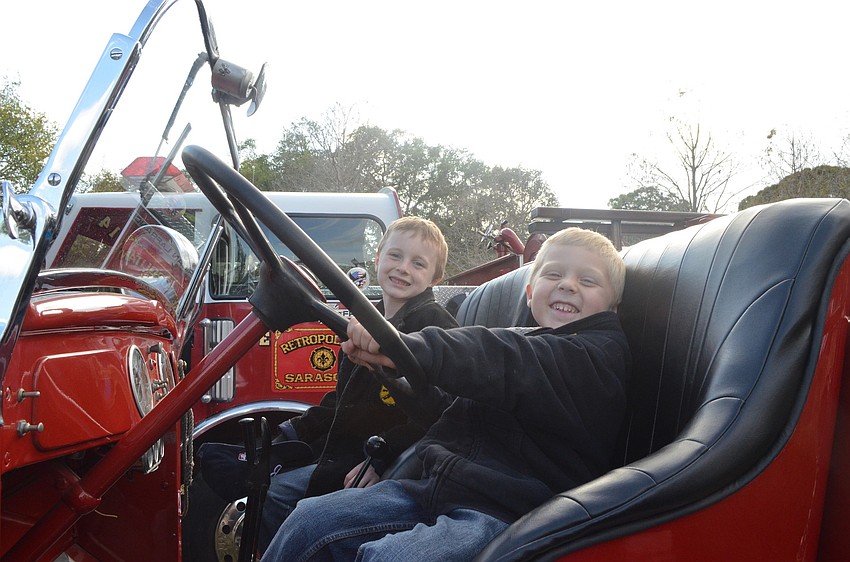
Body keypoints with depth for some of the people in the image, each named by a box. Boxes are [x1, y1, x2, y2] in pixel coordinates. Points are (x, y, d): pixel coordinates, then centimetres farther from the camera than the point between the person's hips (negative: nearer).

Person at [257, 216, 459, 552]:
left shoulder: (435, 324, -12)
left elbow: (438, 413, -22)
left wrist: (380, 460, -27)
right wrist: (293, 431, 11)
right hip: (340, 446, 9)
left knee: (281, 492, -20)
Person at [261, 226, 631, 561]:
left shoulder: (600, 354, -6)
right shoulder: (525, 341, 18)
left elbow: (510, 365, -25)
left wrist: (407, 348, -37)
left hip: (503, 513, -8)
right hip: (431, 486, 8)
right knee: (309, 521, 0)